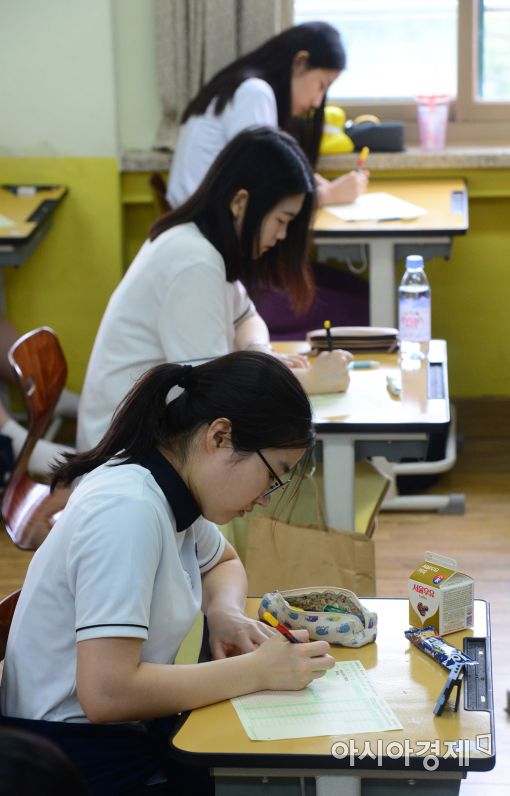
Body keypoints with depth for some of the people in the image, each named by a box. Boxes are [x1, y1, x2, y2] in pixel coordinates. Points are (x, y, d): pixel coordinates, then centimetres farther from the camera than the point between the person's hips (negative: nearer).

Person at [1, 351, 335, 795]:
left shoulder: (172, 492, 2)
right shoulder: (129, 510, -23)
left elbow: (223, 563, 24)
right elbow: (106, 693, -30)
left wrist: (226, 612, 1)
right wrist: (259, 670, -22)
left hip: (127, 728, 8)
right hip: (80, 759, -8)